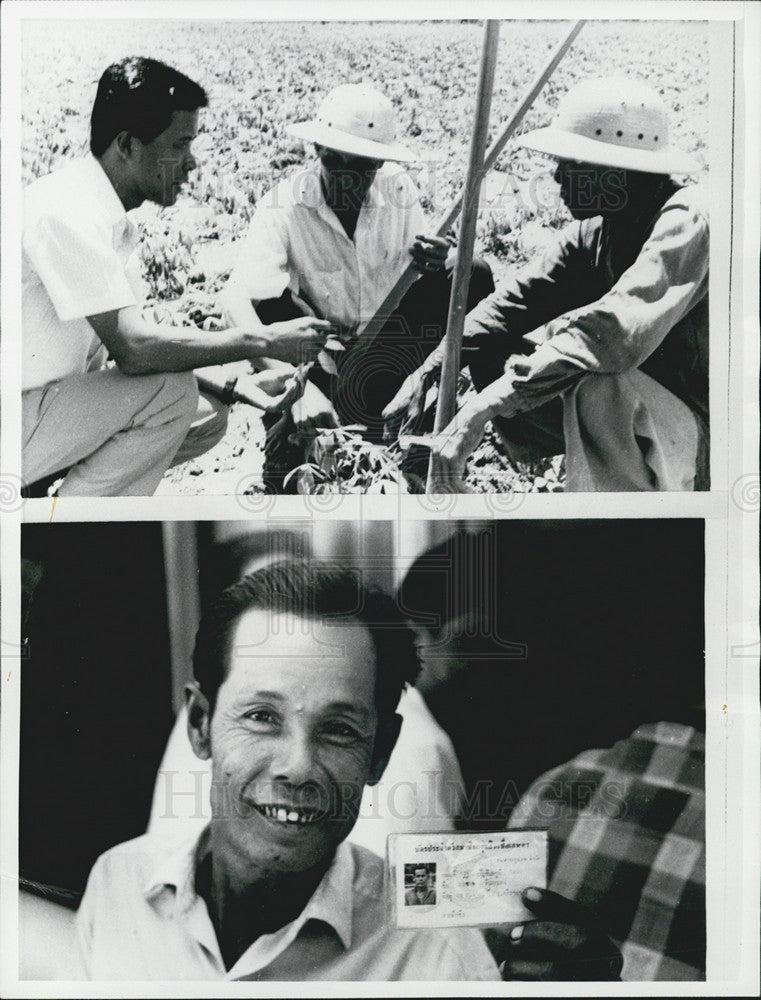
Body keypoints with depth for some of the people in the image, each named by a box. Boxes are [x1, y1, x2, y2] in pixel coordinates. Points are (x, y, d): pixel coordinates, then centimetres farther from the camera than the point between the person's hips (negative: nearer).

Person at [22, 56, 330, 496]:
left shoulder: (109, 216, 9)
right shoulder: (69, 214, -22)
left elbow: (135, 335, 10)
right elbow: (132, 348, -30)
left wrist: (237, 383, -1)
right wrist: (263, 341, -22)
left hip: (47, 402, 10)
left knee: (208, 419, 6)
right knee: (170, 394, -23)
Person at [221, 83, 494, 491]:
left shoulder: (398, 189, -9)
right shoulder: (284, 206, -21)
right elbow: (238, 300, -34)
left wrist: (441, 260, -32)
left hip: (387, 339, 3)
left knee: (473, 276, -14)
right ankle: (285, 439, -12)